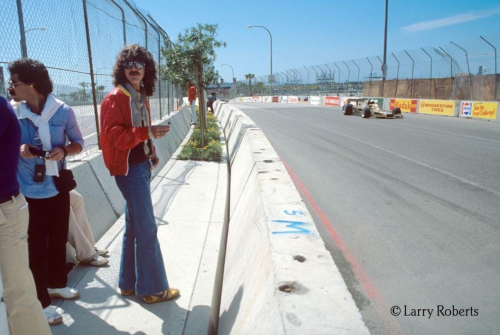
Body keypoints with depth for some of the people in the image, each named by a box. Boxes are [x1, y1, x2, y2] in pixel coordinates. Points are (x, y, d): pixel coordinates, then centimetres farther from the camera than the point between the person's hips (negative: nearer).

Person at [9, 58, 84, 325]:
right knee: (36, 245, 5)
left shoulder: (63, 111, -8)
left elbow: (78, 142, 3)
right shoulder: (11, 111, -6)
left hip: (57, 189, 2)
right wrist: (18, 148, -17)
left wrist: (63, 151, -18)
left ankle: (57, 284, 41)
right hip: (28, 192, -1)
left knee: (59, 239, 17)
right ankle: (41, 302, 21)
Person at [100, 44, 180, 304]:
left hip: (142, 166, 9)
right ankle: (152, 288, 11)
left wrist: (151, 153, 10)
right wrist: (148, 132, -28)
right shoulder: (115, 98, -12)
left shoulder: (141, 96, 14)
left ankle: (129, 283, 30)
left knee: (134, 227, 16)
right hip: (129, 170, -9)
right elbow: (114, 136, -21)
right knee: (147, 229, -3)